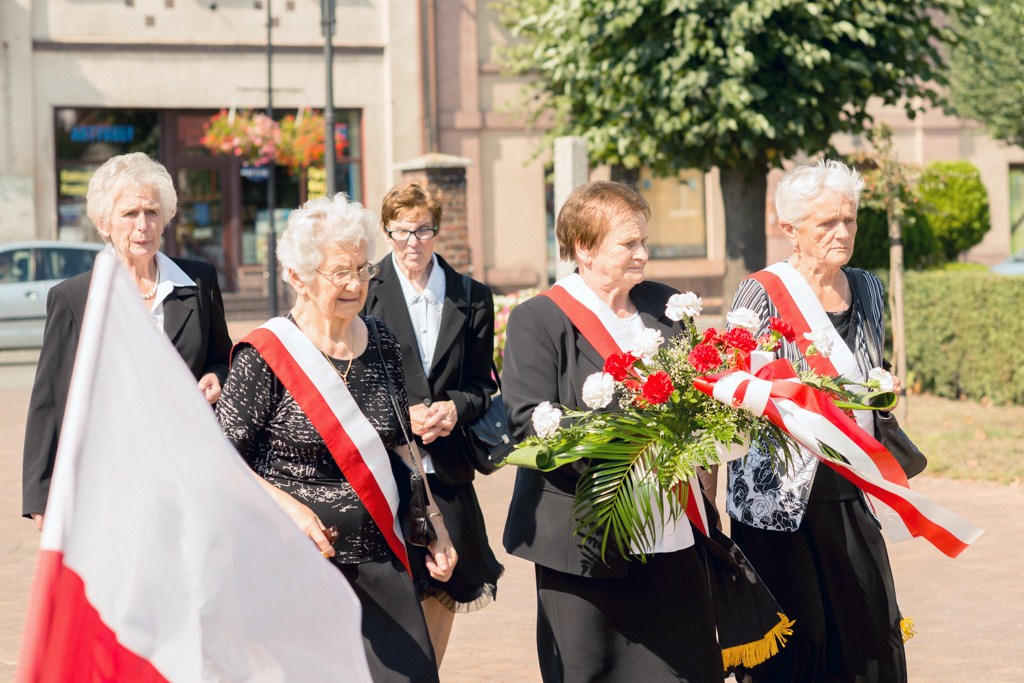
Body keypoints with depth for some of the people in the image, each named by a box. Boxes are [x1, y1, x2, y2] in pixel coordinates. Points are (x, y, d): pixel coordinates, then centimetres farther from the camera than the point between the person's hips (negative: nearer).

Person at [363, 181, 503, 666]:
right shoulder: (364, 292, 1)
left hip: (447, 468, 3)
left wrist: (454, 407, -11)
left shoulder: (471, 298, 10)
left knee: (445, 589, 8)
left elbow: (480, 385, 11)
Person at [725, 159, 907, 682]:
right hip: (780, 496, -5)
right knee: (800, 635, -6)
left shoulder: (866, 289, 11)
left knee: (872, 633, 1)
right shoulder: (762, 294, -7)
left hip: (850, 494, 6)